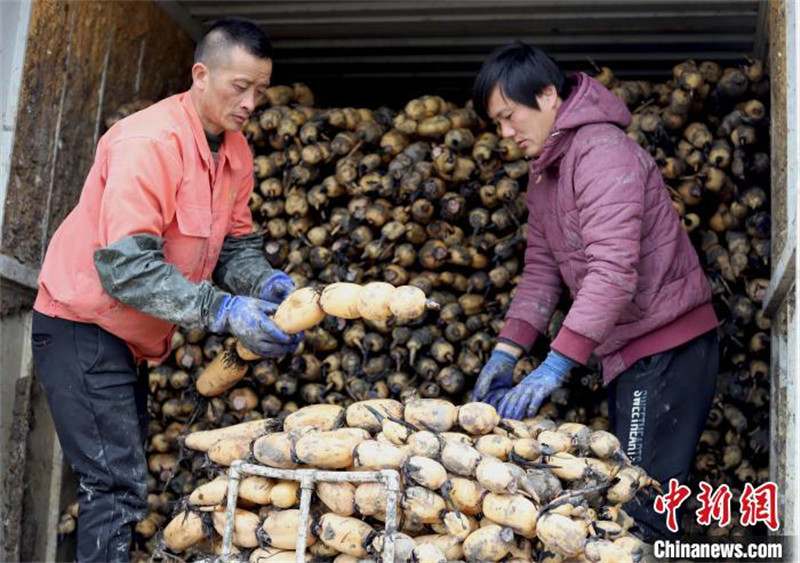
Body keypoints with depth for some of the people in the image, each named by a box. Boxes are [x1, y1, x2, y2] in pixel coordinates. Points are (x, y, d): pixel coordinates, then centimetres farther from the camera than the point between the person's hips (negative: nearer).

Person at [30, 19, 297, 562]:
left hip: (131, 335, 9)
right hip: (84, 328, -9)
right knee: (119, 488, -12)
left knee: (121, 480, 15)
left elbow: (237, 242, 7)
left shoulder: (236, 151, 3)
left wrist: (266, 282, -15)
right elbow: (125, 266, -30)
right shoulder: (150, 141, -24)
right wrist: (223, 311, -32)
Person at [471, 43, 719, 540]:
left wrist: (554, 368, -32)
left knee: (644, 498, -10)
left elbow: (613, 270, -28)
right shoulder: (544, 170, 12)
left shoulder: (602, 151, -19)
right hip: (629, 348, 10)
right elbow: (542, 267, 11)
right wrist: (507, 352, -1)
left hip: (667, 345, -10)